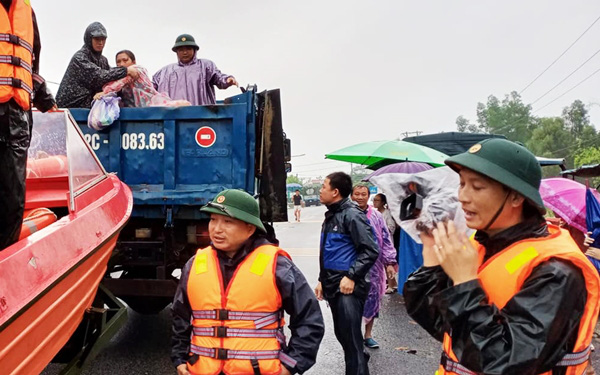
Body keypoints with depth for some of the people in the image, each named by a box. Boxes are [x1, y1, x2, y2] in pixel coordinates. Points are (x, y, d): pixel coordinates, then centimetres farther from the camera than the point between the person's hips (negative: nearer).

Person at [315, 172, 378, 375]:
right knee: (341, 334, 18)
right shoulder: (331, 215, 14)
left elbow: (370, 250, -19)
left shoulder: (352, 214, -14)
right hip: (333, 286, 9)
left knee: (350, 335, -4)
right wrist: (322, 280, 20)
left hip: (348, 287, -9)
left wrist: (351, 277, -21)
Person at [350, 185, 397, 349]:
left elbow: (386, 240, 5)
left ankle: (368, 335, 26)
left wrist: (389, 262, 1)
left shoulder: (376, 216, 3)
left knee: (372, 299, 10)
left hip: (373, 266, 3)